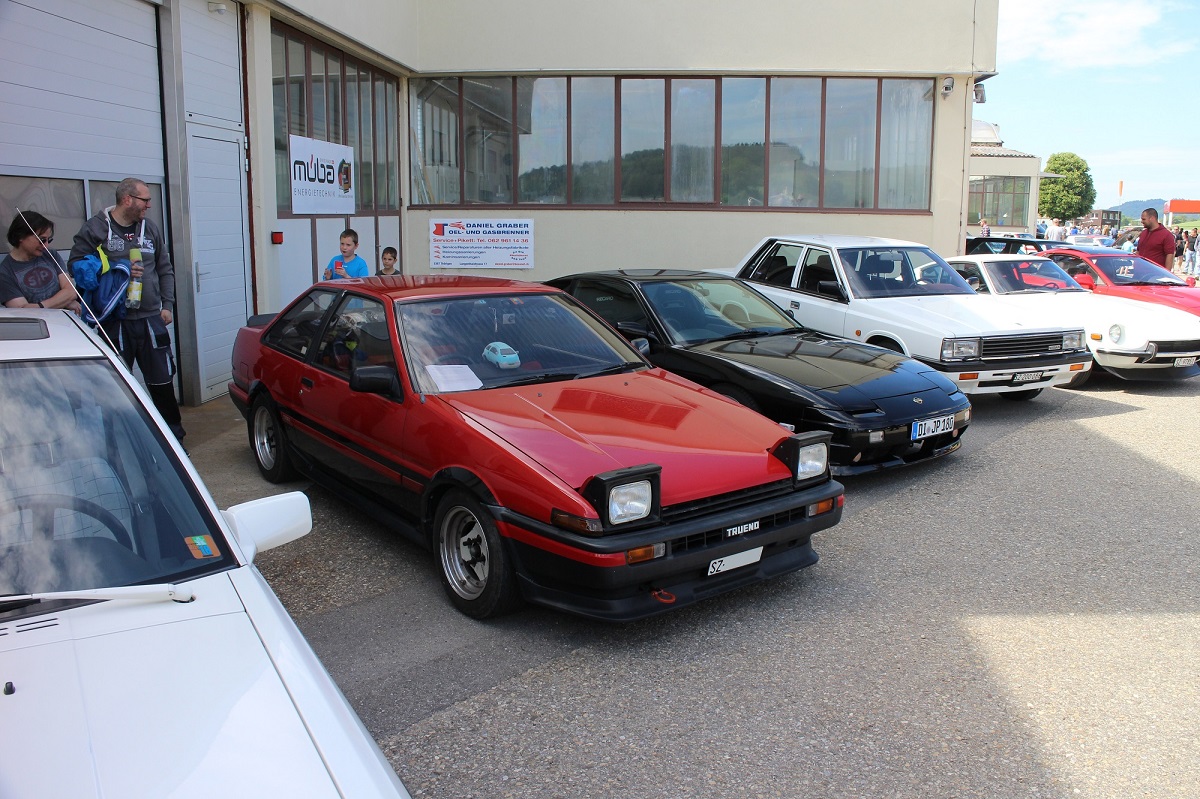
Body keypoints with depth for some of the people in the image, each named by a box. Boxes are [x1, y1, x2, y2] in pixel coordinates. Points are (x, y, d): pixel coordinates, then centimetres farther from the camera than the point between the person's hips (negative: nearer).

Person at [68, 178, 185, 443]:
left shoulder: (150, 229, 12)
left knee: (162, 382, 8)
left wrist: (167, 305, 8)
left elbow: (165, 270, 17)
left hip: (151, 319, 4)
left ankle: (173, 434, 20)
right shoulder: (95, 228, -2)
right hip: (114, 323, -3)